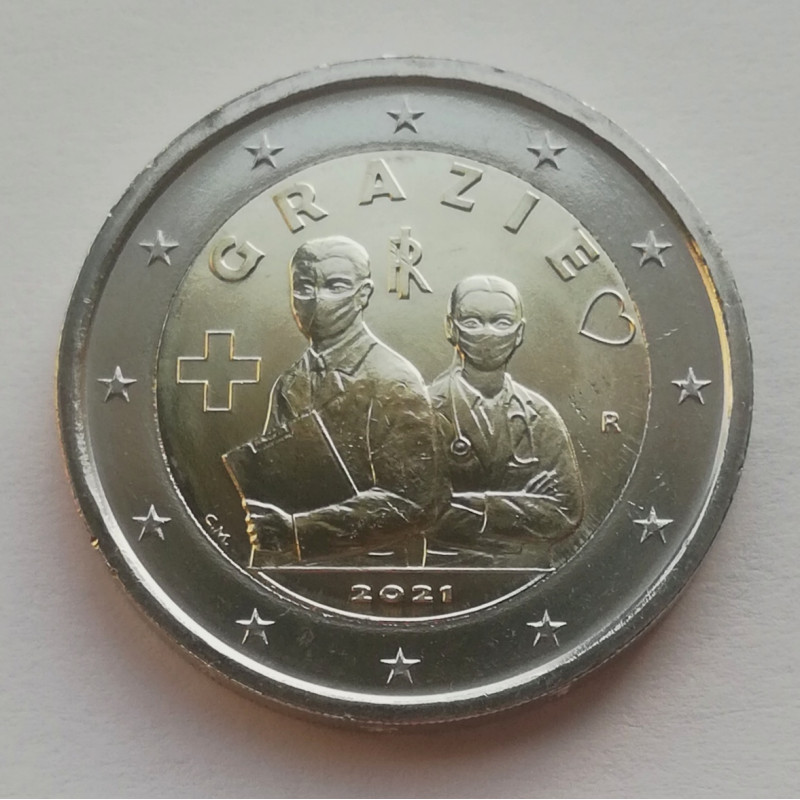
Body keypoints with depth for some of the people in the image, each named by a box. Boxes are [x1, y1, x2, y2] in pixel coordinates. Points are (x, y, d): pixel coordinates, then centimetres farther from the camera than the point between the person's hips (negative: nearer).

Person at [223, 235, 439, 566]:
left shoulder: (395, 381, -10)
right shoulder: (289, 384, 7)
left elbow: (408, 501, -17)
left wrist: (299, 530, -20)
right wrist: (264, 525, -4)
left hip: (373, 564, -4)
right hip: (295, 564, 5)